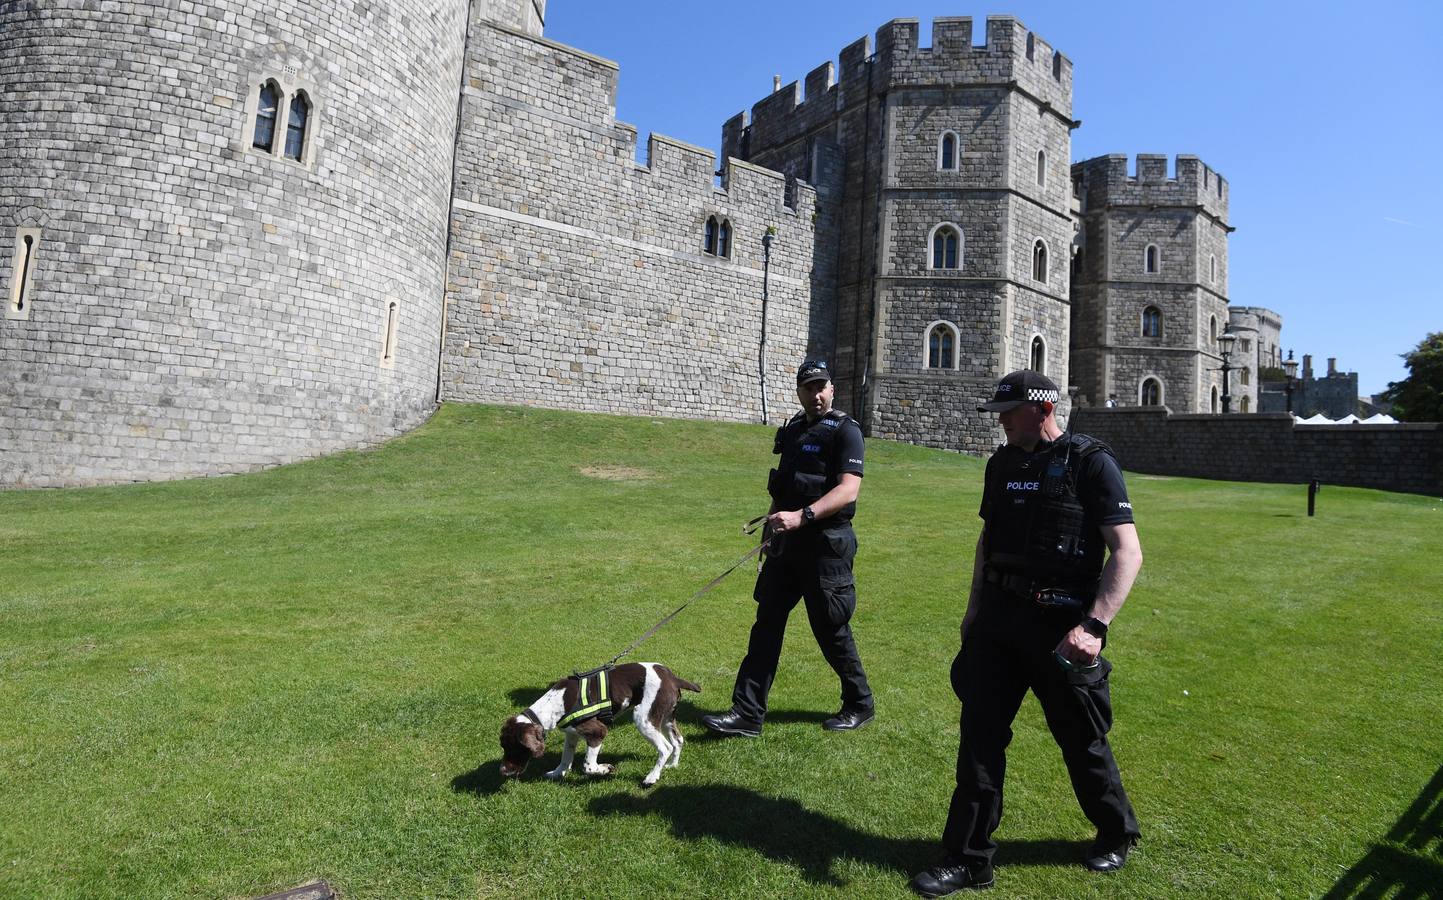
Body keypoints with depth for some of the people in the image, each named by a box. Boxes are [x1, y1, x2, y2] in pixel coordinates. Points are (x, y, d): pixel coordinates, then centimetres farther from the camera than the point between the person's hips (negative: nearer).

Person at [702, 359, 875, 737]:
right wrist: (776, 516, 18)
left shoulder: (845, 430, -10)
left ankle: (859, 705, 27)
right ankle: (747, 713, 10)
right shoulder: (793, 429, 12)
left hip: (825, 546, -7)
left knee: (831, 630, 5)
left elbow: (848, 490, -22)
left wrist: (802, 516, -31)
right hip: (786, 543, 7)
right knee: (766, 624, 5)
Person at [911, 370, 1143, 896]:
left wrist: (1094, 626, -25)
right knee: (980, 733, 4)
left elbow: (1128, 552, -15)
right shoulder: (1002, 463, 9)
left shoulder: (1090, 463, -10)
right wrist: (974, 609, 17)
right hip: (998, 617, 6)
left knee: (1081, 740, 12)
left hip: (1060, 625, -5)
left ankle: (1116, 836, 41)